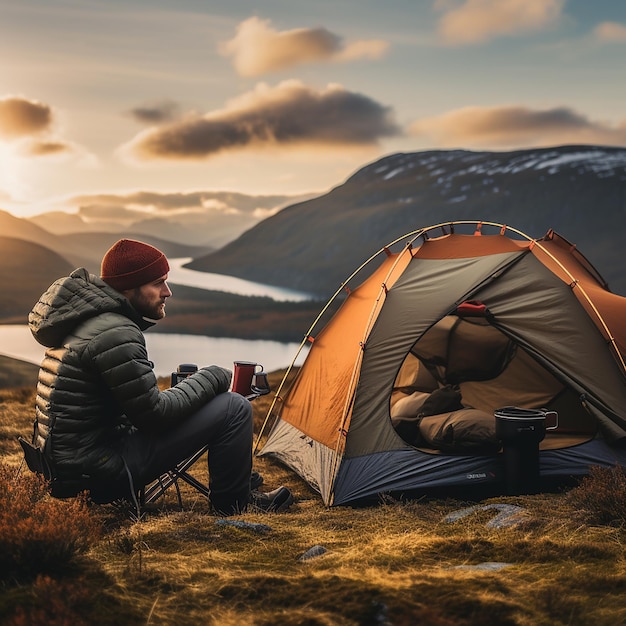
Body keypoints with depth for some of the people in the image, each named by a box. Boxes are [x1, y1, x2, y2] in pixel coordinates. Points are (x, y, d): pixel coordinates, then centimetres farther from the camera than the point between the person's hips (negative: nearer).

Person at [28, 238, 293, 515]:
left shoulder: (82, 318, 9)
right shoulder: (114, 335, -22)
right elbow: (155, 415, -18)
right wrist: (210, 379, -4)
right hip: (100, 473, -10)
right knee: (233, 408, -9)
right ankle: (232, 501, 12)